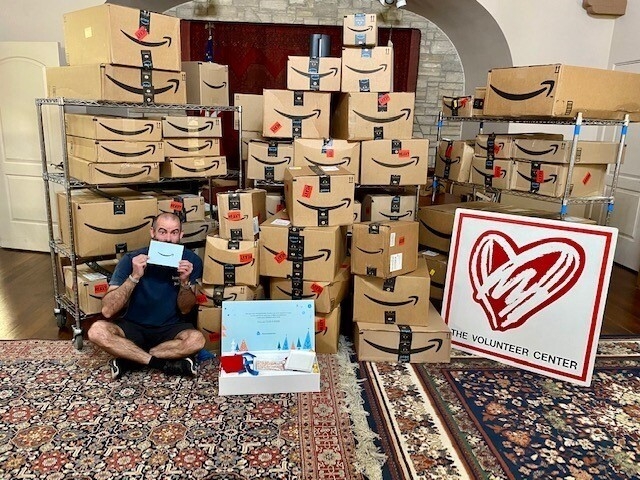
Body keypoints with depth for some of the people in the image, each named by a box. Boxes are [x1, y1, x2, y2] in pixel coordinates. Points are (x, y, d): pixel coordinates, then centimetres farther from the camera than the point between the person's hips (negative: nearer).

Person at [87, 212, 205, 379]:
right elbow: (107, 311, -19)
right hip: (133, 327, 0)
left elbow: (185, 310, -4)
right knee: (97, 331, -29)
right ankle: (165, 363, -20)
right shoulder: (131, 259, -13)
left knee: (196, 339, -31)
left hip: (170, 328, 0)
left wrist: (185, 281, -23)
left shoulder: (191, 261, -9)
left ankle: (129, 360, -15)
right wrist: (135, 276, -30)